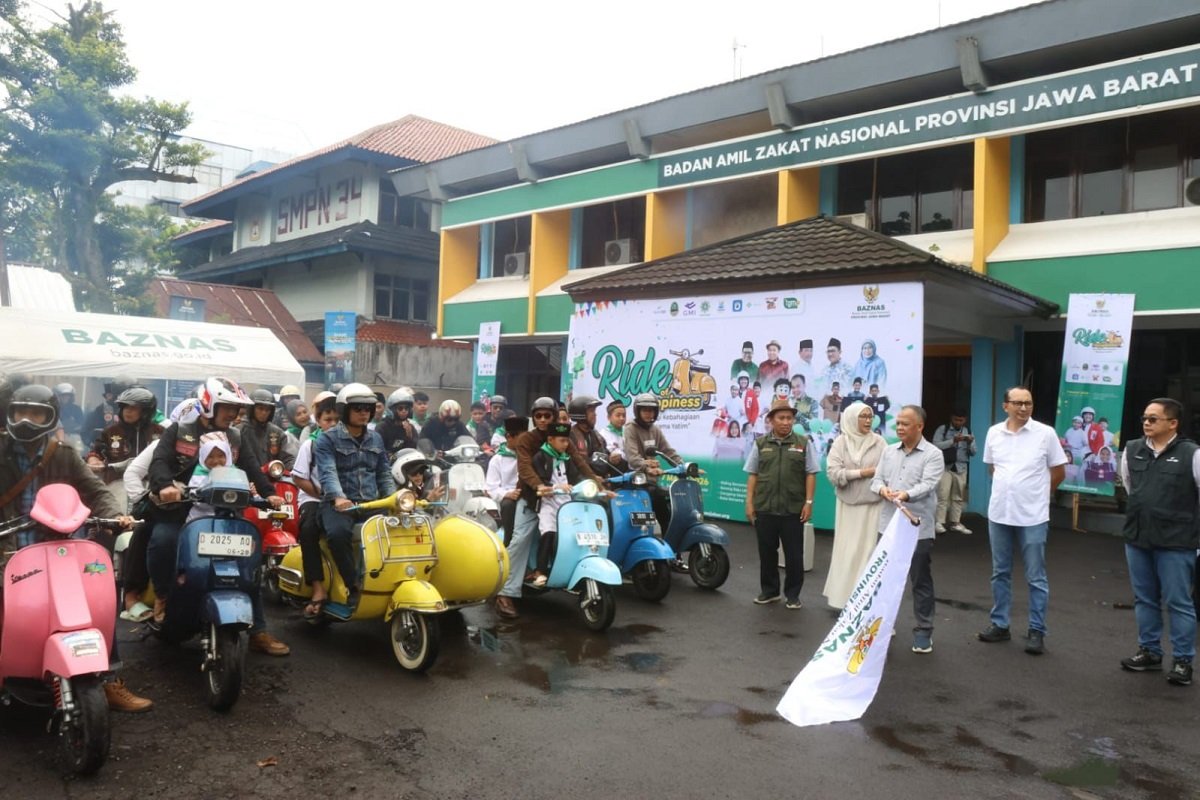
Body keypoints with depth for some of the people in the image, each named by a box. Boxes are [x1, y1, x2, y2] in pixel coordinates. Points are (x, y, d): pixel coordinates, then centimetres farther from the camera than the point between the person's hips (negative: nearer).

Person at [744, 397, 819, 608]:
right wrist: (749, 502, 3)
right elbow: (752, 475, 8)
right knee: (767, 552, 11)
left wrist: (808, 502, -5)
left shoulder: (803, 443, 1)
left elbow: (810, 474, 1)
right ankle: (768, 590, 24)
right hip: (765, 508, 2)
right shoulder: (761, 444, 6)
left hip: (793, 510, -2)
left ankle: (793, 594, 16)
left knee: (794, 554, 4)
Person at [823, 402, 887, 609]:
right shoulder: (841, 442, -1)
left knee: (869, 550, 2)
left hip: (873, 504, 0)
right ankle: (843, 596, 13)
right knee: (847, 550, 4)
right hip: (848, 504, 0)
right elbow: (833, 473, -10)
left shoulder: (879, 442, 1)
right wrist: (863, 472, -11)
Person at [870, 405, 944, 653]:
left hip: (918, 528, -5)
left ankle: (923, 630, 13)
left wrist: (907, 495, -35)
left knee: (921, 582, 3)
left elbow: (928, 485, -17)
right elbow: (876, 478, 8)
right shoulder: (889, 452, 12)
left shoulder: (933, 454, -5)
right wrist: (882, 488, -16)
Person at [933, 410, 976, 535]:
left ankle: (955, 523, 15)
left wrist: (970, 443, -11)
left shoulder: (968, 432, 11)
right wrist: (953, 440, -20)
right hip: (945, 467, -4)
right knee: (943, 495, -10)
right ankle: (940, 523, -9)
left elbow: (973, 452, 10)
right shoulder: (942, 429, 0)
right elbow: (936, 445, -13)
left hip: (961, 468, 4)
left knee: (958, 497, 7)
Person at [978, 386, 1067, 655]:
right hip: (998, 513, 4)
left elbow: (1059, 472, 2)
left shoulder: (1045, 433, -7)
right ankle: (1000, 625, 24)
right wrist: (1008, 490, 12)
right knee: (1000, 573, 13)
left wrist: (1039, 494, 10)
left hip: (1032, 516, -3)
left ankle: (1037, 631, 13)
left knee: (1036, 578, 4)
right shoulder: (994, 433, 2)